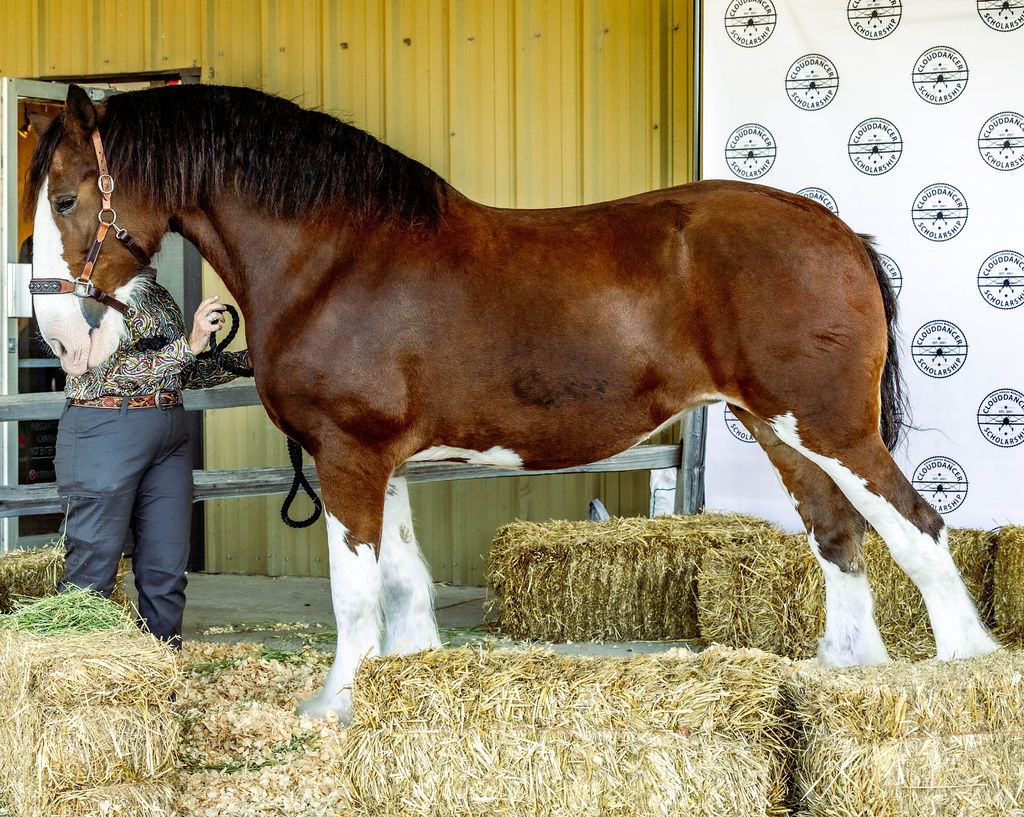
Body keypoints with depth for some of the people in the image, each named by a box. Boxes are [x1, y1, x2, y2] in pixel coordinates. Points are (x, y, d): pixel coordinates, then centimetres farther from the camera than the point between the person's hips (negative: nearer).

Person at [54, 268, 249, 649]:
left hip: (170, 432, 8)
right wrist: (188, 345, -26)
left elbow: (185, 374, 21)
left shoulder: (157, 292, 16)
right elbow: (112, 370, -18)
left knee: (167, 571, 6)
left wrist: (248, 359, 12)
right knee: (91, 575, -4)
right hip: (104, 429, -8)